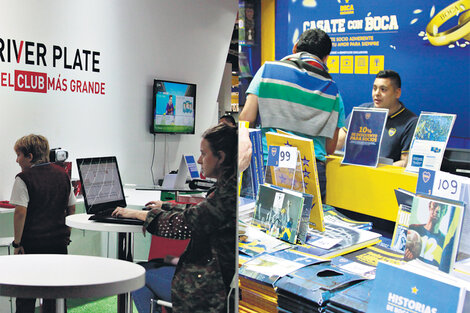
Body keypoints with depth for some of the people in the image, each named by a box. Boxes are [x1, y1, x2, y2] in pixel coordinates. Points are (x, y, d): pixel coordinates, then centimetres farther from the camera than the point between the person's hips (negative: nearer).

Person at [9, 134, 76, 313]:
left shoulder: (24, 179, -10)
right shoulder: (62, 174, 7)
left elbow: (20, 213, -17)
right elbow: (72, 208, 11)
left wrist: (17, 243, -10)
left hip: (32, 243, -4)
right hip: (59, 242, 5)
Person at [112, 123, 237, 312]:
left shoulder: (230, 193, -25)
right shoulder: (228, 187, 6)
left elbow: (183, 224, -22)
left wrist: (137, 214, -9)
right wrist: (165, 207, 26)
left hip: (211, 288, -9)